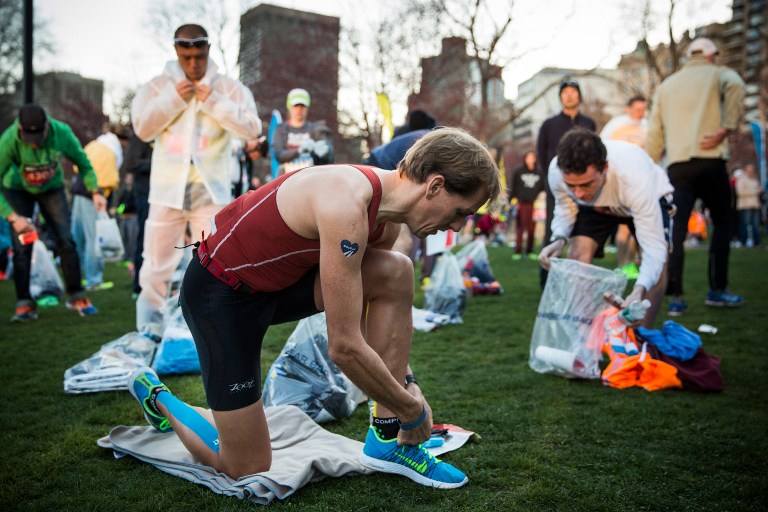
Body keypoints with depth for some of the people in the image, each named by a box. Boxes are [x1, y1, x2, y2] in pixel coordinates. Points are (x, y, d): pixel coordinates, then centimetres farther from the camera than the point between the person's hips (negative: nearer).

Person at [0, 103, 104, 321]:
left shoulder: (61, 132, -26)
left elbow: (82, 162, -8)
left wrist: (95, 191, -19)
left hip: (52, 189, 1)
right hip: (18, 191, -1)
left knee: (66, 242, -5)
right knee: (22, 247, -8)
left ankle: (77, 296, 7)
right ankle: (24, 304, 1)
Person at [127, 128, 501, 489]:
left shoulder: (387, 216, -5)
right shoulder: (347, 203, -33)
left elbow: (380, 302, 11)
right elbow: (344, 347, -30)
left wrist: (405, 380, 6)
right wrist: (413, 410, -16)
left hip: (281, 279, 8)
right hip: (221, 292, -7)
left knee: (397, 274, -15)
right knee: (248, 471, -2)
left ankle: (387, 440, -5)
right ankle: (155, 396, 25)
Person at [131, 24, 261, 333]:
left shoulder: (229, 88, 3)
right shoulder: (158, 86, 7)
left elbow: (252, 128, -8)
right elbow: (143, 128, -3)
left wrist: (214, 102, -13)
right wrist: (174, 98, -10)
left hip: (211, 190, -1)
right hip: (168, 189, 1)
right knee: (158, 261, 9)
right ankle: (149, 324, 26)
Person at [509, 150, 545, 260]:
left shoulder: (539, 173, 11)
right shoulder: (518, 172, 5)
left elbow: (543, 188, 14)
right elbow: (513, 187, 4)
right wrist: (512, 200, -2)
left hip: (534, 205, 2)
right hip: (521, 203, -2)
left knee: (531, 229, 3)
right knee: (520, 228, -2)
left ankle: (529, 251, 11)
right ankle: (517, 251, 2)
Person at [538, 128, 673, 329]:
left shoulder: (633, 177, -45)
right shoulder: (556, 172, -35)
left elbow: (654, 248, -44)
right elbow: (565, 208, -11)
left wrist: (639, 292, -61)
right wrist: (559, 239, -33)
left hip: (649, 198, -2)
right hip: (595, 206, 3)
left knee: (657, 261, -22)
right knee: (575, 258, -17)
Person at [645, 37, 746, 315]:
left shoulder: (667, 84, 22)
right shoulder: (719, 73, 11)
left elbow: (655, 133, 17)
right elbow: (735, 86, -16)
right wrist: (726, 128, -13)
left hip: (677, 164, 3)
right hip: (710, 160, -3)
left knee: (676, 229, -2)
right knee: (721, 222, 12)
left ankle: (675, 297, -7)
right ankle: (717, 290, 12)